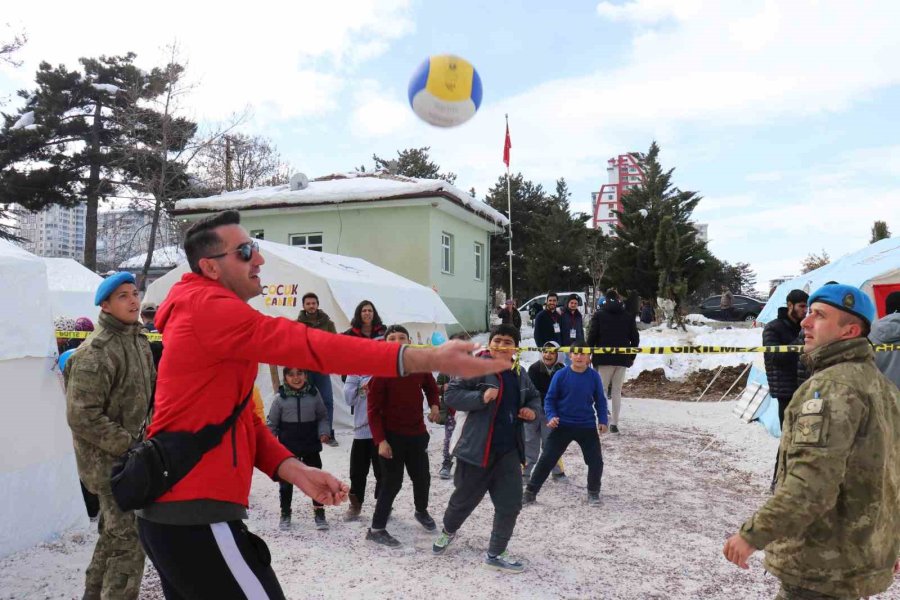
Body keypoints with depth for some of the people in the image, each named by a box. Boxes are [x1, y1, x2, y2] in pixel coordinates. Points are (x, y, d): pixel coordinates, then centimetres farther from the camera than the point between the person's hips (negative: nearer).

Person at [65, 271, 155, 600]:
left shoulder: (139, 341, 8)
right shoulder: (95, 353, -20)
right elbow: (83, 417, -23)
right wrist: (130, 447, -20)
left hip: (127, 453, 9)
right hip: (108, 459, -9)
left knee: (113, 534, 22)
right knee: (130, 539, -7)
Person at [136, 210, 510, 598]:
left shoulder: (199, 312, 17)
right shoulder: (210, 307, -15)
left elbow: (238, 417, 13)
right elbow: (307, 345, -28)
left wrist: (294, 471, -1)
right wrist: (428, 359, -33)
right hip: (196, 516, -11)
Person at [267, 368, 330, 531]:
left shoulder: (313, 393, -3)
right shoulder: (280, 397, -7)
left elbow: (322, 416, 7)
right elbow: (271, 422, 2)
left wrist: (323, 433, -7)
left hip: (311, 445, 1)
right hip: (287, 446, -1)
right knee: (285, 480, 11)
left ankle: (319, 513, 20)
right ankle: (285, 514, 27)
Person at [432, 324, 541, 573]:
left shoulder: (520, 375, 8)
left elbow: (534, 397, 24)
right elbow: (452, 393, -16)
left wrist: (532, 410, 2)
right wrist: (481, 397, -27)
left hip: (509, 451, 5)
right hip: (477, 448, -5)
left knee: (510, 503, 4)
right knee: (465, 498, 13)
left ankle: (495, 554, 21)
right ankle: (448, 530, 44)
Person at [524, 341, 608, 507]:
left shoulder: (593, 376, -5)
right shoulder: (561, 375, -10)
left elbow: (600, 400, 5)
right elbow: (550, 399, -3)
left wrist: (603, 420, -3)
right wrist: (551, 417, -17)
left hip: (587, 426, 2)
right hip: (562, 425, -1)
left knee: (596, 460, 2)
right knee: (547, 459, -1)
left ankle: (593, 493, 26)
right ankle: (530, 492, 10)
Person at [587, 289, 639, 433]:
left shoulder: (599, 315, -1)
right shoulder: (628, 316, 9)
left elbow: (592, 336, -7)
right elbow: (635, 338, 10)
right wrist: (632, 356, 19)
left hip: (604, 358, -3)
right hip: (622, 359, 3)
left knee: (602, 389, 4)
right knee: (617, 391, 8)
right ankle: (614, 423, 6)